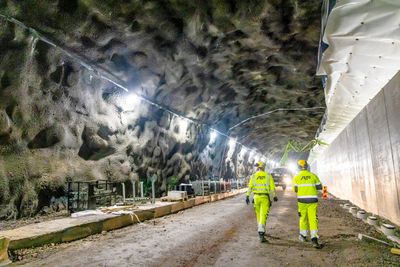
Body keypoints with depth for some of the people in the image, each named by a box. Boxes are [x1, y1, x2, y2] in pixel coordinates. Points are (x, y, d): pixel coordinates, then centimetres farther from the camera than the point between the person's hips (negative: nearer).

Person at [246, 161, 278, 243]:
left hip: (256, 197, 2)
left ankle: (261, 231, 35)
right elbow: (272, 188, -2)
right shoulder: (268, 176, 0)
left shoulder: (253, 176, 1)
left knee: (259, 215, 20)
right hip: (265, 198, -2)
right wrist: (274, 197, 10)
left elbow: (250, 187, -6)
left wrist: (247, 197, -5)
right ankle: (261, 234, -17)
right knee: (263, 216, -6)